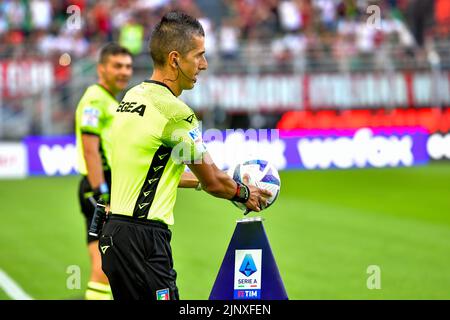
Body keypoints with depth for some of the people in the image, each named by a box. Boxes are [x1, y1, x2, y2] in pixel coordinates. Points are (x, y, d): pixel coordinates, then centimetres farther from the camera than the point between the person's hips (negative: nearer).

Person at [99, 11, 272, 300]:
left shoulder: (132, 97, 13)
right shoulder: (175, 112, -14)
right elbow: (213, 181, -3)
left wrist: (199, 180, 32)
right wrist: (245, 193, 17)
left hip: (114, 233, 10)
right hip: (143, 241, -10)